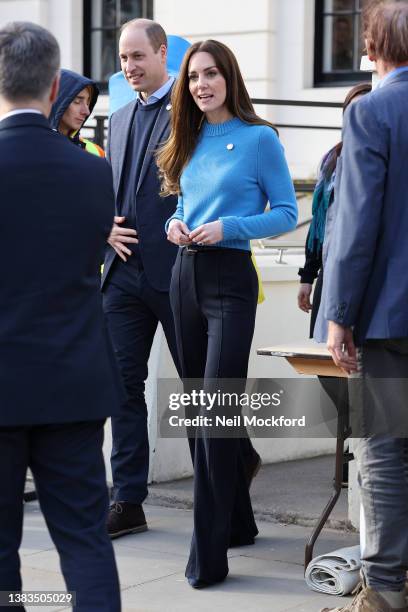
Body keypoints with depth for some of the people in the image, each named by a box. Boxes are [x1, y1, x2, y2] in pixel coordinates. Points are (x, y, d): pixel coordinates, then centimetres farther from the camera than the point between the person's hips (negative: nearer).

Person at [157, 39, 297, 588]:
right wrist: (175, 224, 0)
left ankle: (209, 555, -7)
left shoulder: (259, 138, -6)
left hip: (230, 280, -7)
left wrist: (228, 226, -18)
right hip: (185, 276, 7)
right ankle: (237, 523, 29)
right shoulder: (189, 141, 12)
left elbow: (286, 214, -5)